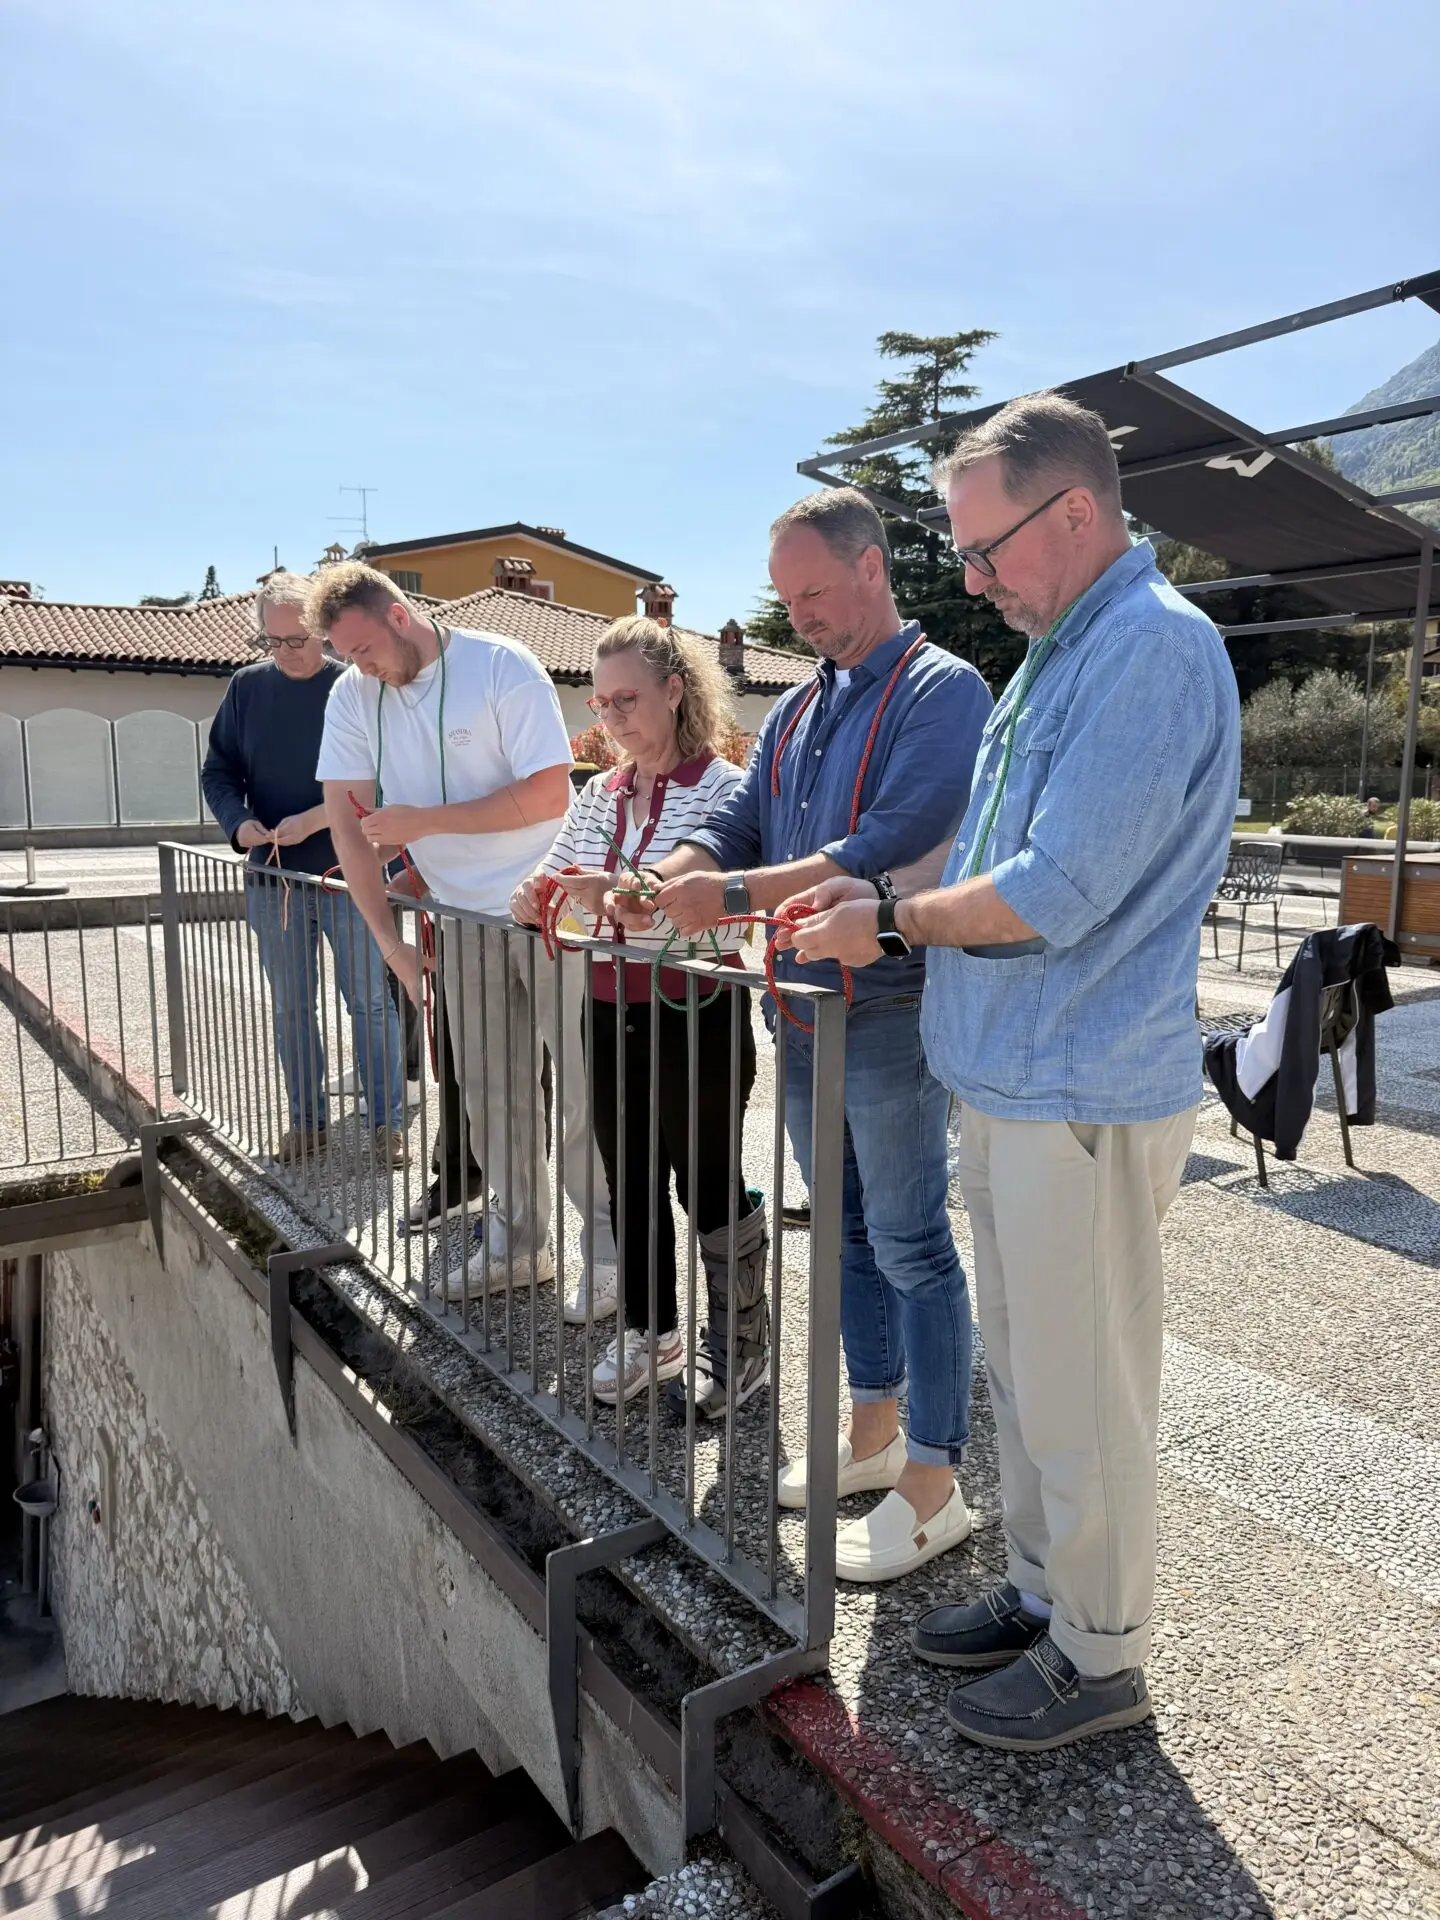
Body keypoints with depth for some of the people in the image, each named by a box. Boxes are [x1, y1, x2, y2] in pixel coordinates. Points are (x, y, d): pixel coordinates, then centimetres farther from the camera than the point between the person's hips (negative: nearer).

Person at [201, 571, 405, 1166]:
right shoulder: (246, 688, 4)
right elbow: (218, 772, 8)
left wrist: (313, 820, -20)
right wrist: (240, 823, -11)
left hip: (349, 872, -3)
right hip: (273, 878, 4)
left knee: (369, 1003, 3)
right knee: (290, 1008, 12)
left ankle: (388, 1121, 14)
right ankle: (306, 1119, 25)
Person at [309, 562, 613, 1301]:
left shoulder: (502, 666, -13)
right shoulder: (353, 696, 1)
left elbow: (549, 794, -19)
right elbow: (346, 820, 0)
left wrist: (424, 820, -17)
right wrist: (389, 940, -4)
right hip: (462, 915, 5)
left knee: (585, 1085, -2)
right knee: (492, 1092, 11)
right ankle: (516, 1240, 26)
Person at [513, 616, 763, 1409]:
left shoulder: (723, 788, -10)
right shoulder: (599, 794, 10)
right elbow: (553, 872, 12)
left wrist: (622, 895, -33)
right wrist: (535, 898, -11)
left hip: (695, 1016, -6)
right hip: (612, 1014, 7)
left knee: (707, 1181, 6)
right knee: (628, 1179, 15)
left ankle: (738, 1342, 24)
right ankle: (650, 1334, 33)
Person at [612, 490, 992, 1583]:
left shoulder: (940, 691, -10)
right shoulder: (797, 711, 16)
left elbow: (890, 851, -22)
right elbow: (737, 827, 10)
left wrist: (737, 895, -25)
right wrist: (652, 888, -9)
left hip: (892, 1009, -8)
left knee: (909, 1244, 0)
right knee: (847, 1233, 16)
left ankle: (935, 1482, 14)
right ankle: (874, 1434, 33)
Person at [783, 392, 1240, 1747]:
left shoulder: (1155, 646, -16)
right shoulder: (1057, 654, 14)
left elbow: (1055, 893, -23)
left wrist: (891, 921, -10)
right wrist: (870, 908, 8)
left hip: (1083, 1101, -9)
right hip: (1008, 1083, 9)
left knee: (1081, 1401, 6)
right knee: (1023, 1377, 20)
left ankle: (1099, 1659, 26)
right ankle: (1042, 1595, 38)